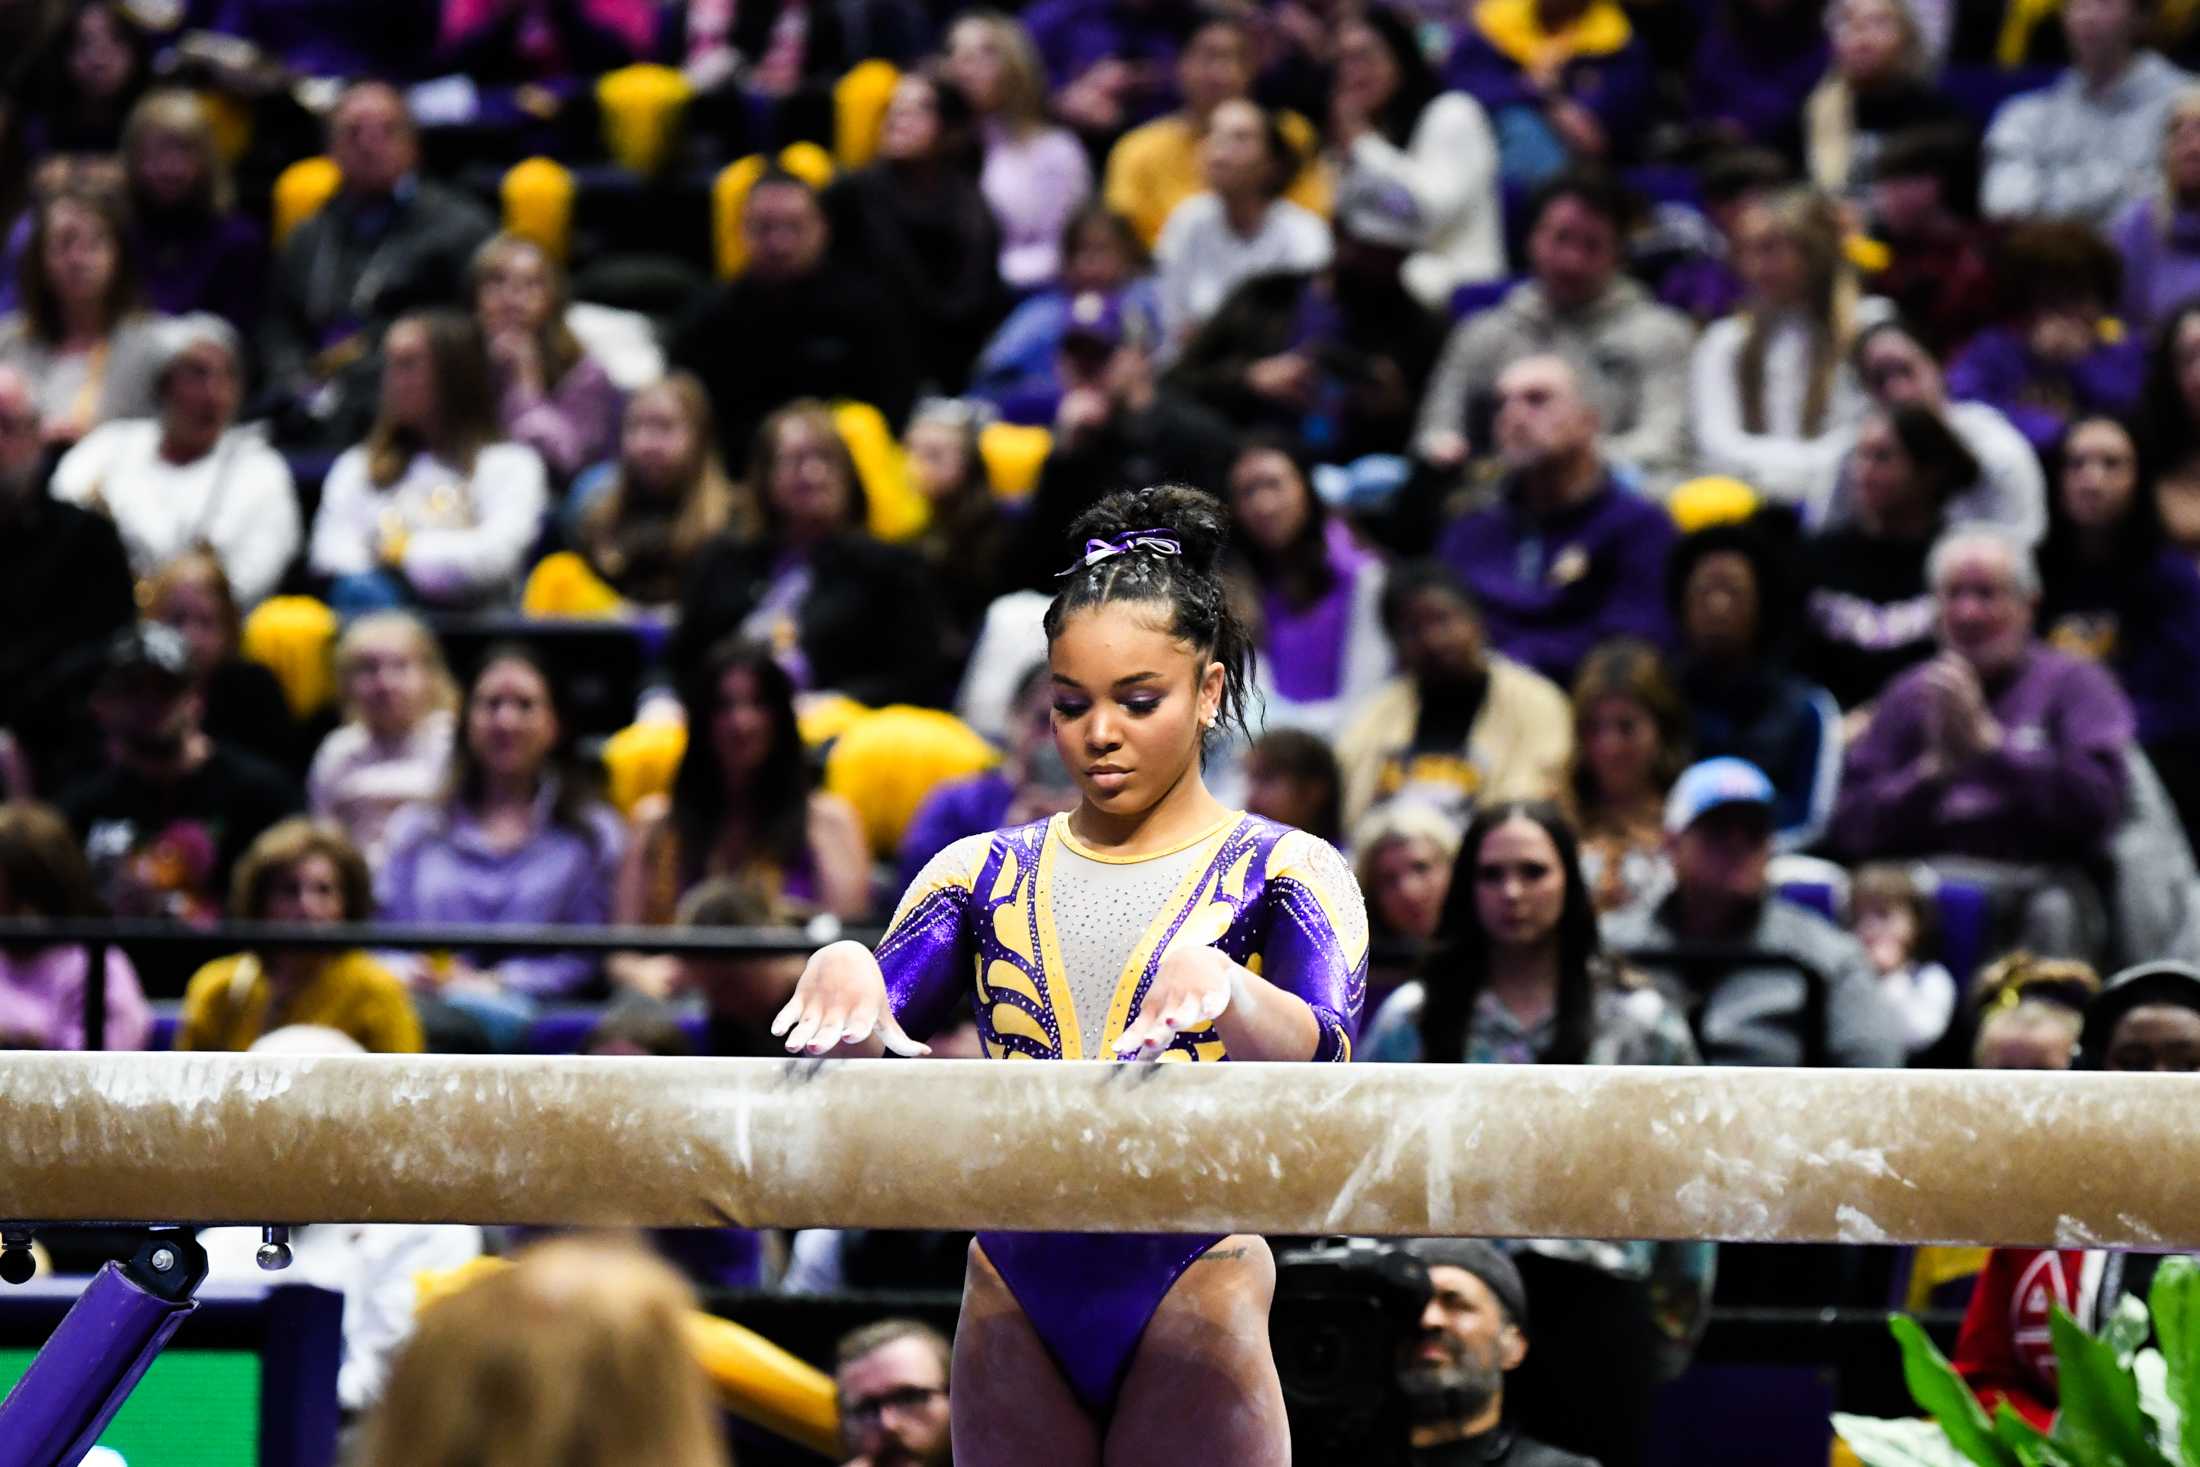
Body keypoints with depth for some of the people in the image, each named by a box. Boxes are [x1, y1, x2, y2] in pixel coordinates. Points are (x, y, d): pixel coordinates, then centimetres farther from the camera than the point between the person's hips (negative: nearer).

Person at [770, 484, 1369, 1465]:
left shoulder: (1284, 872, 2)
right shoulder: (983, 873, 12)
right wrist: (844, 981, -27)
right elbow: (876, 1026, -2)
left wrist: (1222, 991, -38)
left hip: (1190, 1285, -3)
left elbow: (1319, 1061, -16)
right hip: (1013, 1298, 3)